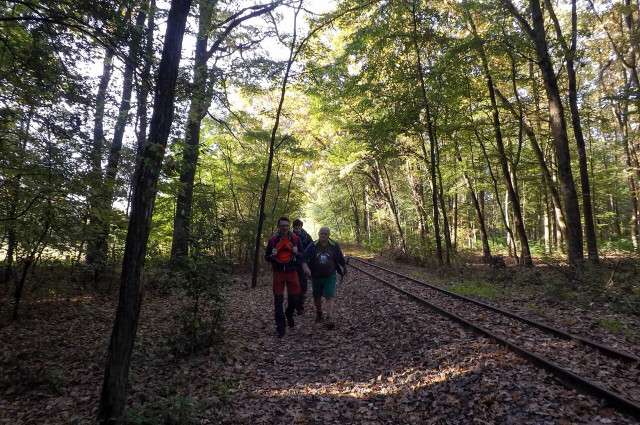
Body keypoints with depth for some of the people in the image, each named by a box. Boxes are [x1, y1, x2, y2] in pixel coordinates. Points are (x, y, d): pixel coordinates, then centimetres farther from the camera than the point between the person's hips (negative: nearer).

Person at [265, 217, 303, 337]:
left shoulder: (295, 238, 0)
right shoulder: (272, 240, 0)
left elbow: (302, 255, 7)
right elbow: (266, 257, 8)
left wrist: (296, 253, -15)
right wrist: (272, 255, -14)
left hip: (292, 272, 0)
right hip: (278, 272, 0)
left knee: (294, 299, 1)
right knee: (278, 300, -1)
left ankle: (289, 314, 35)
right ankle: (281, 327, 11)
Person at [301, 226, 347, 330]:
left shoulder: (334, 245, -4)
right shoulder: (312, 245, -6)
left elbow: (341, 259, 9)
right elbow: (304, 258, -9)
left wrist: (345, 269, 20)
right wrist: (305, 267, -27)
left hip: (330, 277, -2)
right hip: (316, 277, 2)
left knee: (329, 297, -12)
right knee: (317, 297, 17)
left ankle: (329, 319, -13)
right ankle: (319, 313, 42)